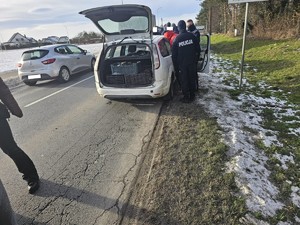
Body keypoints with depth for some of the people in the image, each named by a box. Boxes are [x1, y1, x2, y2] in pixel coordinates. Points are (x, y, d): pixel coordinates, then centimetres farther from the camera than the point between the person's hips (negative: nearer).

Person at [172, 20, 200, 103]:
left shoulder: (176, 39, -8)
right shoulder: (192, 36, -3)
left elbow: (174, 55, -4)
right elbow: (198, 49, 3)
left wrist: (176, 67, 4)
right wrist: (196, 59, 17)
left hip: (182, 64, -2)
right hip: (192, 62, 3)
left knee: (184, 81, 7)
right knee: (192, 79, 14)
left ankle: (186, 97, 12)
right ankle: (192, 96, 25)